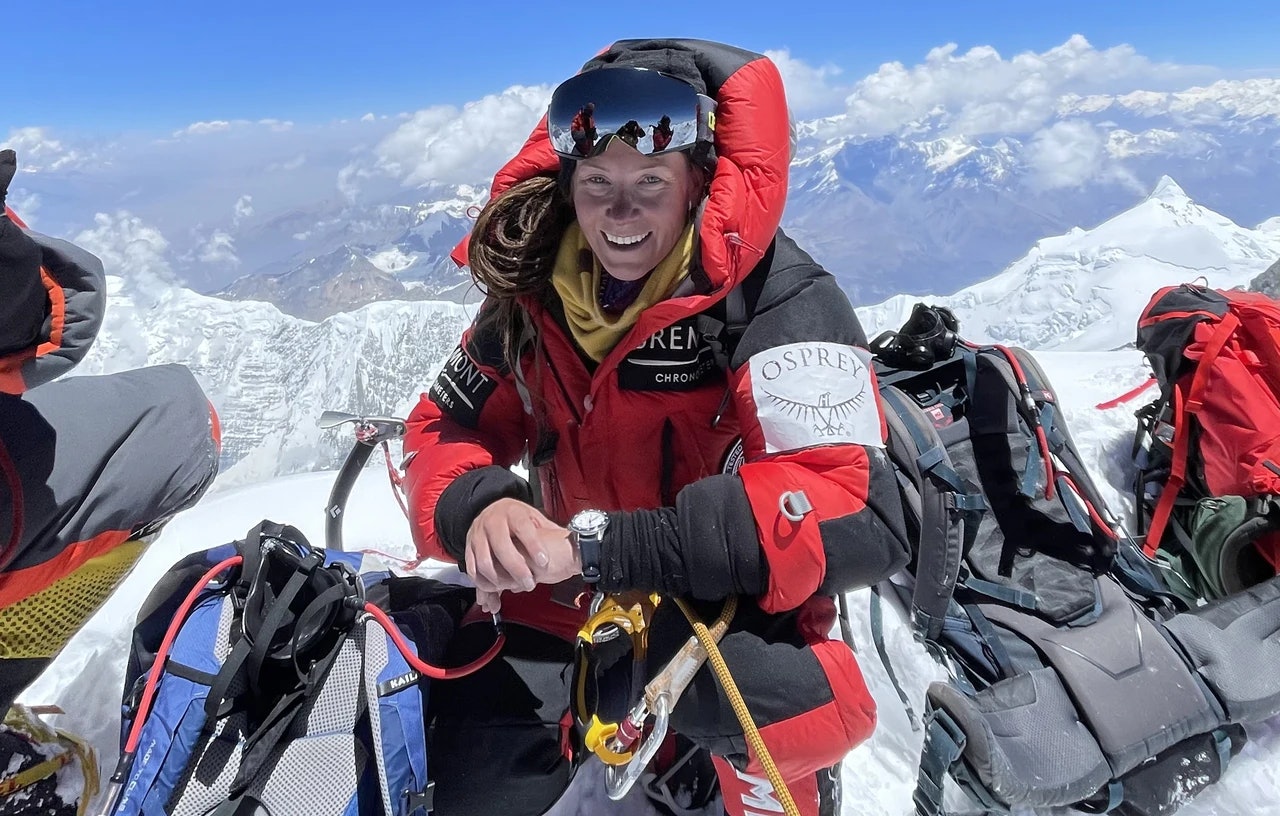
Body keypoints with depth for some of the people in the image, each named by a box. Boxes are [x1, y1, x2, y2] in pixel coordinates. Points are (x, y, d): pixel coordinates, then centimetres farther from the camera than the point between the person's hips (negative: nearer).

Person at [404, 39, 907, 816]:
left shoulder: (777, 299, -22)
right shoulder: (533, 292, -6)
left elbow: (860, 518, -31)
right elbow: (446, 429, 2)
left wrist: (608, 545, -36)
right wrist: (477, 508, -24)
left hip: (729, 610, -4)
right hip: (565, 606, 5)